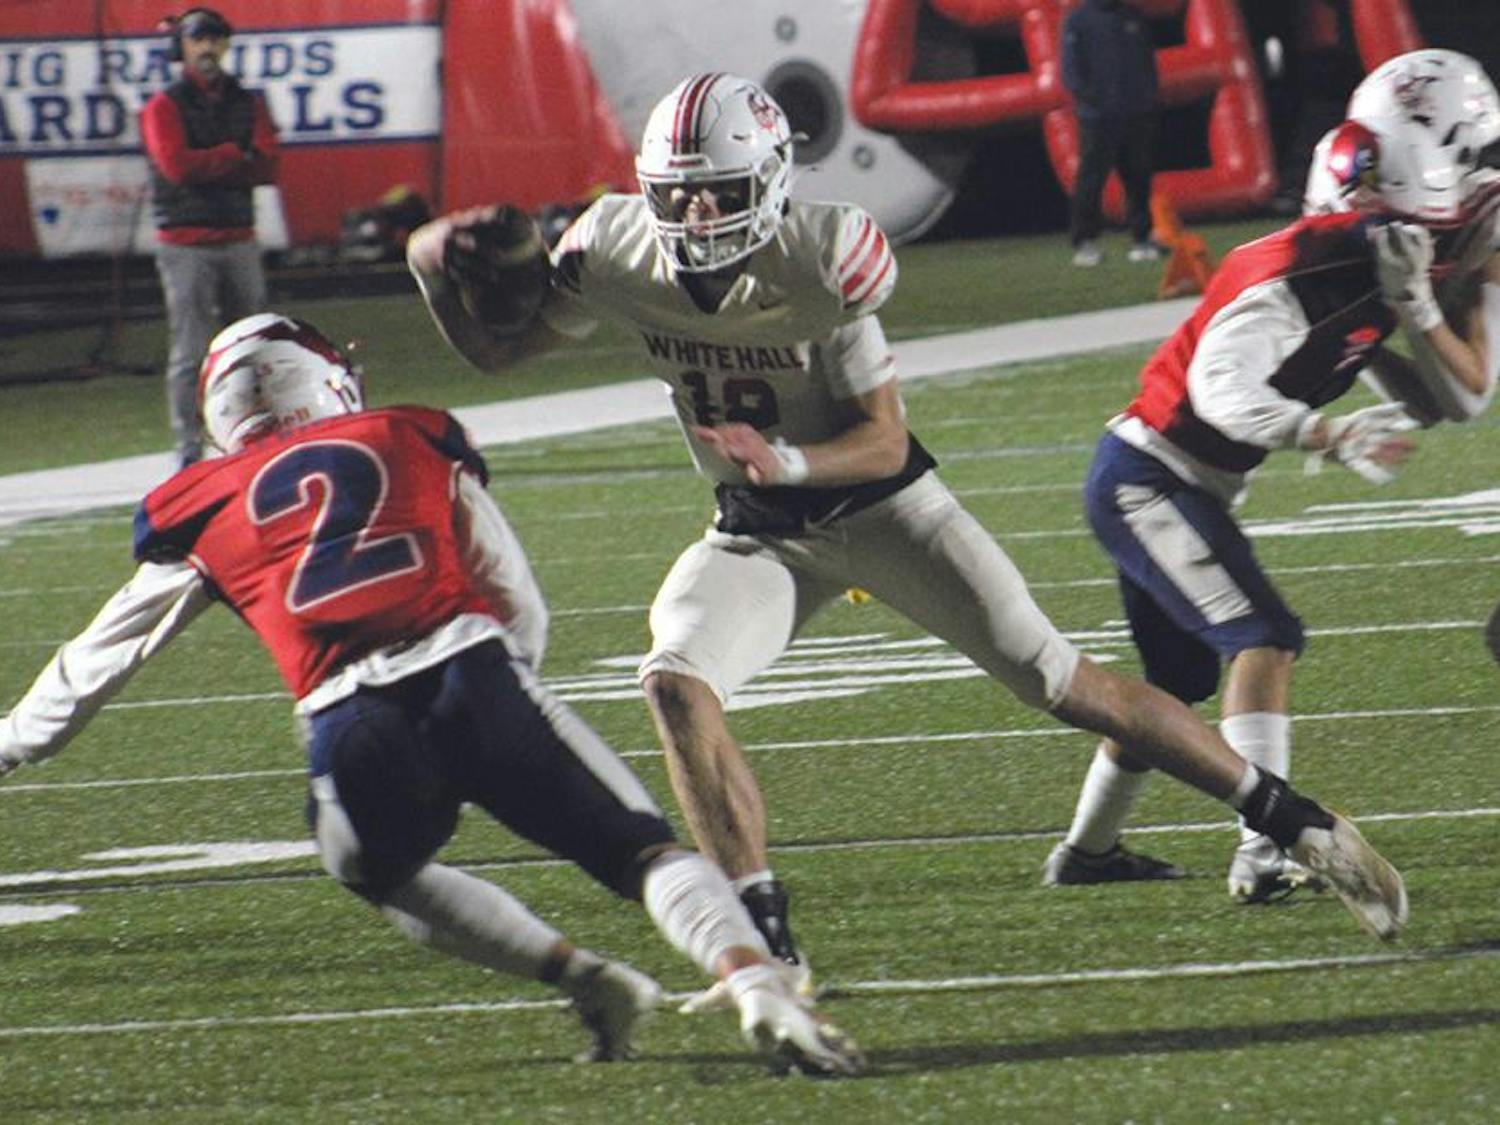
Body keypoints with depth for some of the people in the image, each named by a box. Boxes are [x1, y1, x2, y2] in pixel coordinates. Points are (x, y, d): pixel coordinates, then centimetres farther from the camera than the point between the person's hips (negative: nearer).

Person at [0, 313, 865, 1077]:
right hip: (470, 672, 0)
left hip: (351, 722, 0)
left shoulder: (203, 511, 23)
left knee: (388, 875, 28)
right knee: (641, 850, 5)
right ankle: (754, 979, -22)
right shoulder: (418, 441, 24)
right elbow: (522, 609, 23)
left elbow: (101, 658, 34)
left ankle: (580, 974, 9)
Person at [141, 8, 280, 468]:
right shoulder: (164, 107, -1)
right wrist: (235, 155, -7)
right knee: (190, 352, -7)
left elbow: (268, 166, -1)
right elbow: (177, 166, -17)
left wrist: (208, 166, -12)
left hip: (238, 241, 5)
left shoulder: (247, 103, 12)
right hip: (186, 246, -5)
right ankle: (190, 450, -6)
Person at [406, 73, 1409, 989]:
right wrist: (438, 273, -17)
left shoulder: (816, 265, -26)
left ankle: (1292, 819, 8)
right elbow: (494, 348, 2)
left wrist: (788, 460, -40)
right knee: (676, 680, -23)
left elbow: (884, 441, -21)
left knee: (1060, 682, -6)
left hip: (881, 504, -4)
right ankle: (769, 943, -18)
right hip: (761, 532, 4)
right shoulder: (621, 255, -14)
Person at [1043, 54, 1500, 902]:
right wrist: (1330, 437, -43)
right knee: (1262, 637, -21)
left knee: (1182, 677, 22)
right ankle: (1263, 855, -27)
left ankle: (1088, 849, 38)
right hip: (1146, 477, -10)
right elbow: (1220, 387, -34)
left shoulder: (1376, 275, 3)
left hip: (1186, 490, 10)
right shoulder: (1304, 271, -25)